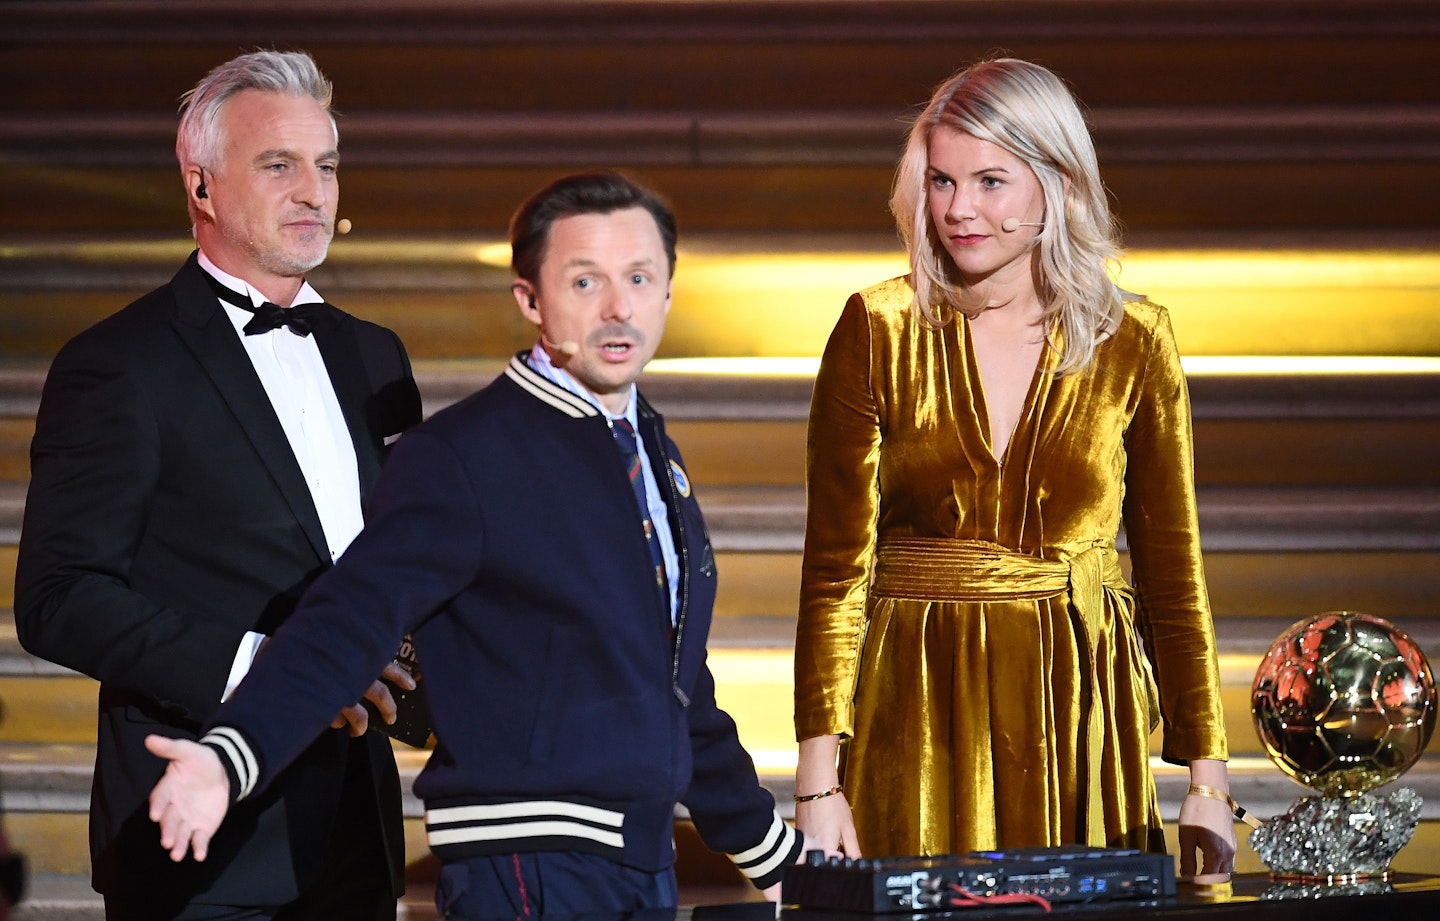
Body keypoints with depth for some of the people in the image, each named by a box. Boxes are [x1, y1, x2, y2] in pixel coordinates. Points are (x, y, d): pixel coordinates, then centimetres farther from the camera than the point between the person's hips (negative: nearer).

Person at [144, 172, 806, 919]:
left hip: (643, 861, 7)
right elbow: (353, 618, -22)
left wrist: (773, 855, 27)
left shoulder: (653, 455, 15)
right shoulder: (464, 454, -10)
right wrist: (230, 756, -37)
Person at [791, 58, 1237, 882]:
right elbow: (836, 565, -3)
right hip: (919, 713, -1)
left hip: (1083, 712, 1)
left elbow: (1173, 572, 6)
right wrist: (819, 774, -10)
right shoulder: (879, 331, -1)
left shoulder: (1134, 342, 2)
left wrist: (1209, 779, 2)